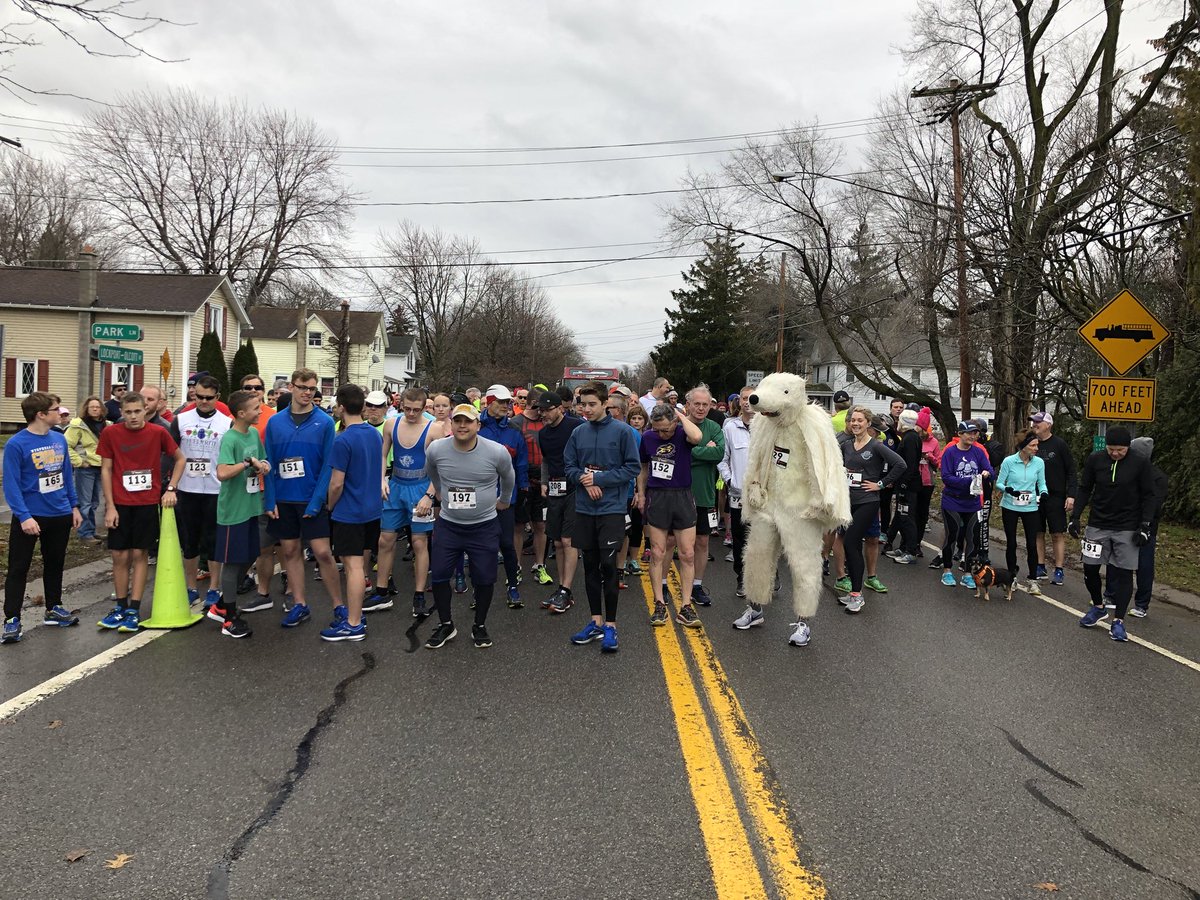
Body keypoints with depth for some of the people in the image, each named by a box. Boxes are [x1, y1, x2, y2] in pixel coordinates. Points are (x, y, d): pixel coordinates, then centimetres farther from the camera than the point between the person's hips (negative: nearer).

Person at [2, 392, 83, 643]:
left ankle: (54, 608, 33)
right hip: (30, 517, -6)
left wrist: (74, 506, 11)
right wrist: (24, 516, -23)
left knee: (55, 564, 18)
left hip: (60, 515, 6)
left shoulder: (59, 439, 3)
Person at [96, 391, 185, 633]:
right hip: (120, 504, 1)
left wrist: (171, 488, -2)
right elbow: (106, 470, 0)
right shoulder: (110, 433, -4)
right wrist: (110, 506, -4)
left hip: (147, 503, -1)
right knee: (120, 556, 5)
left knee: (139, 555, 3)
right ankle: (120, 607, 19)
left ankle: (134, 611, 8)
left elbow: (180, 459, 7)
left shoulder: (158, 432, -5)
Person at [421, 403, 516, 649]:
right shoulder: (436, 450, -10)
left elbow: (508, 477, 8)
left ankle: (480, 626, 27)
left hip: (485, 526, -1)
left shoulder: (497, 452, -15)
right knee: (439, 575, 3)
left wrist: (504, 500, 21)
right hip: (448, 524, 2)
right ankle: (446, 625, 24)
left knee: (484, 578, 5)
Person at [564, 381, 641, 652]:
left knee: (608, 565, -4)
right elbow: (569, 465, 10)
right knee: (590, 566, 10)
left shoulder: (621, 431, -6)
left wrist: (599, 478, -13)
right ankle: (596, 621, 23)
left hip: (612, 508, -4)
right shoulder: (578, 432, 4)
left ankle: (610, 625, 8)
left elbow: (633, 467, -6)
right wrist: (584, 480, -10)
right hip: (585, 508, 4)